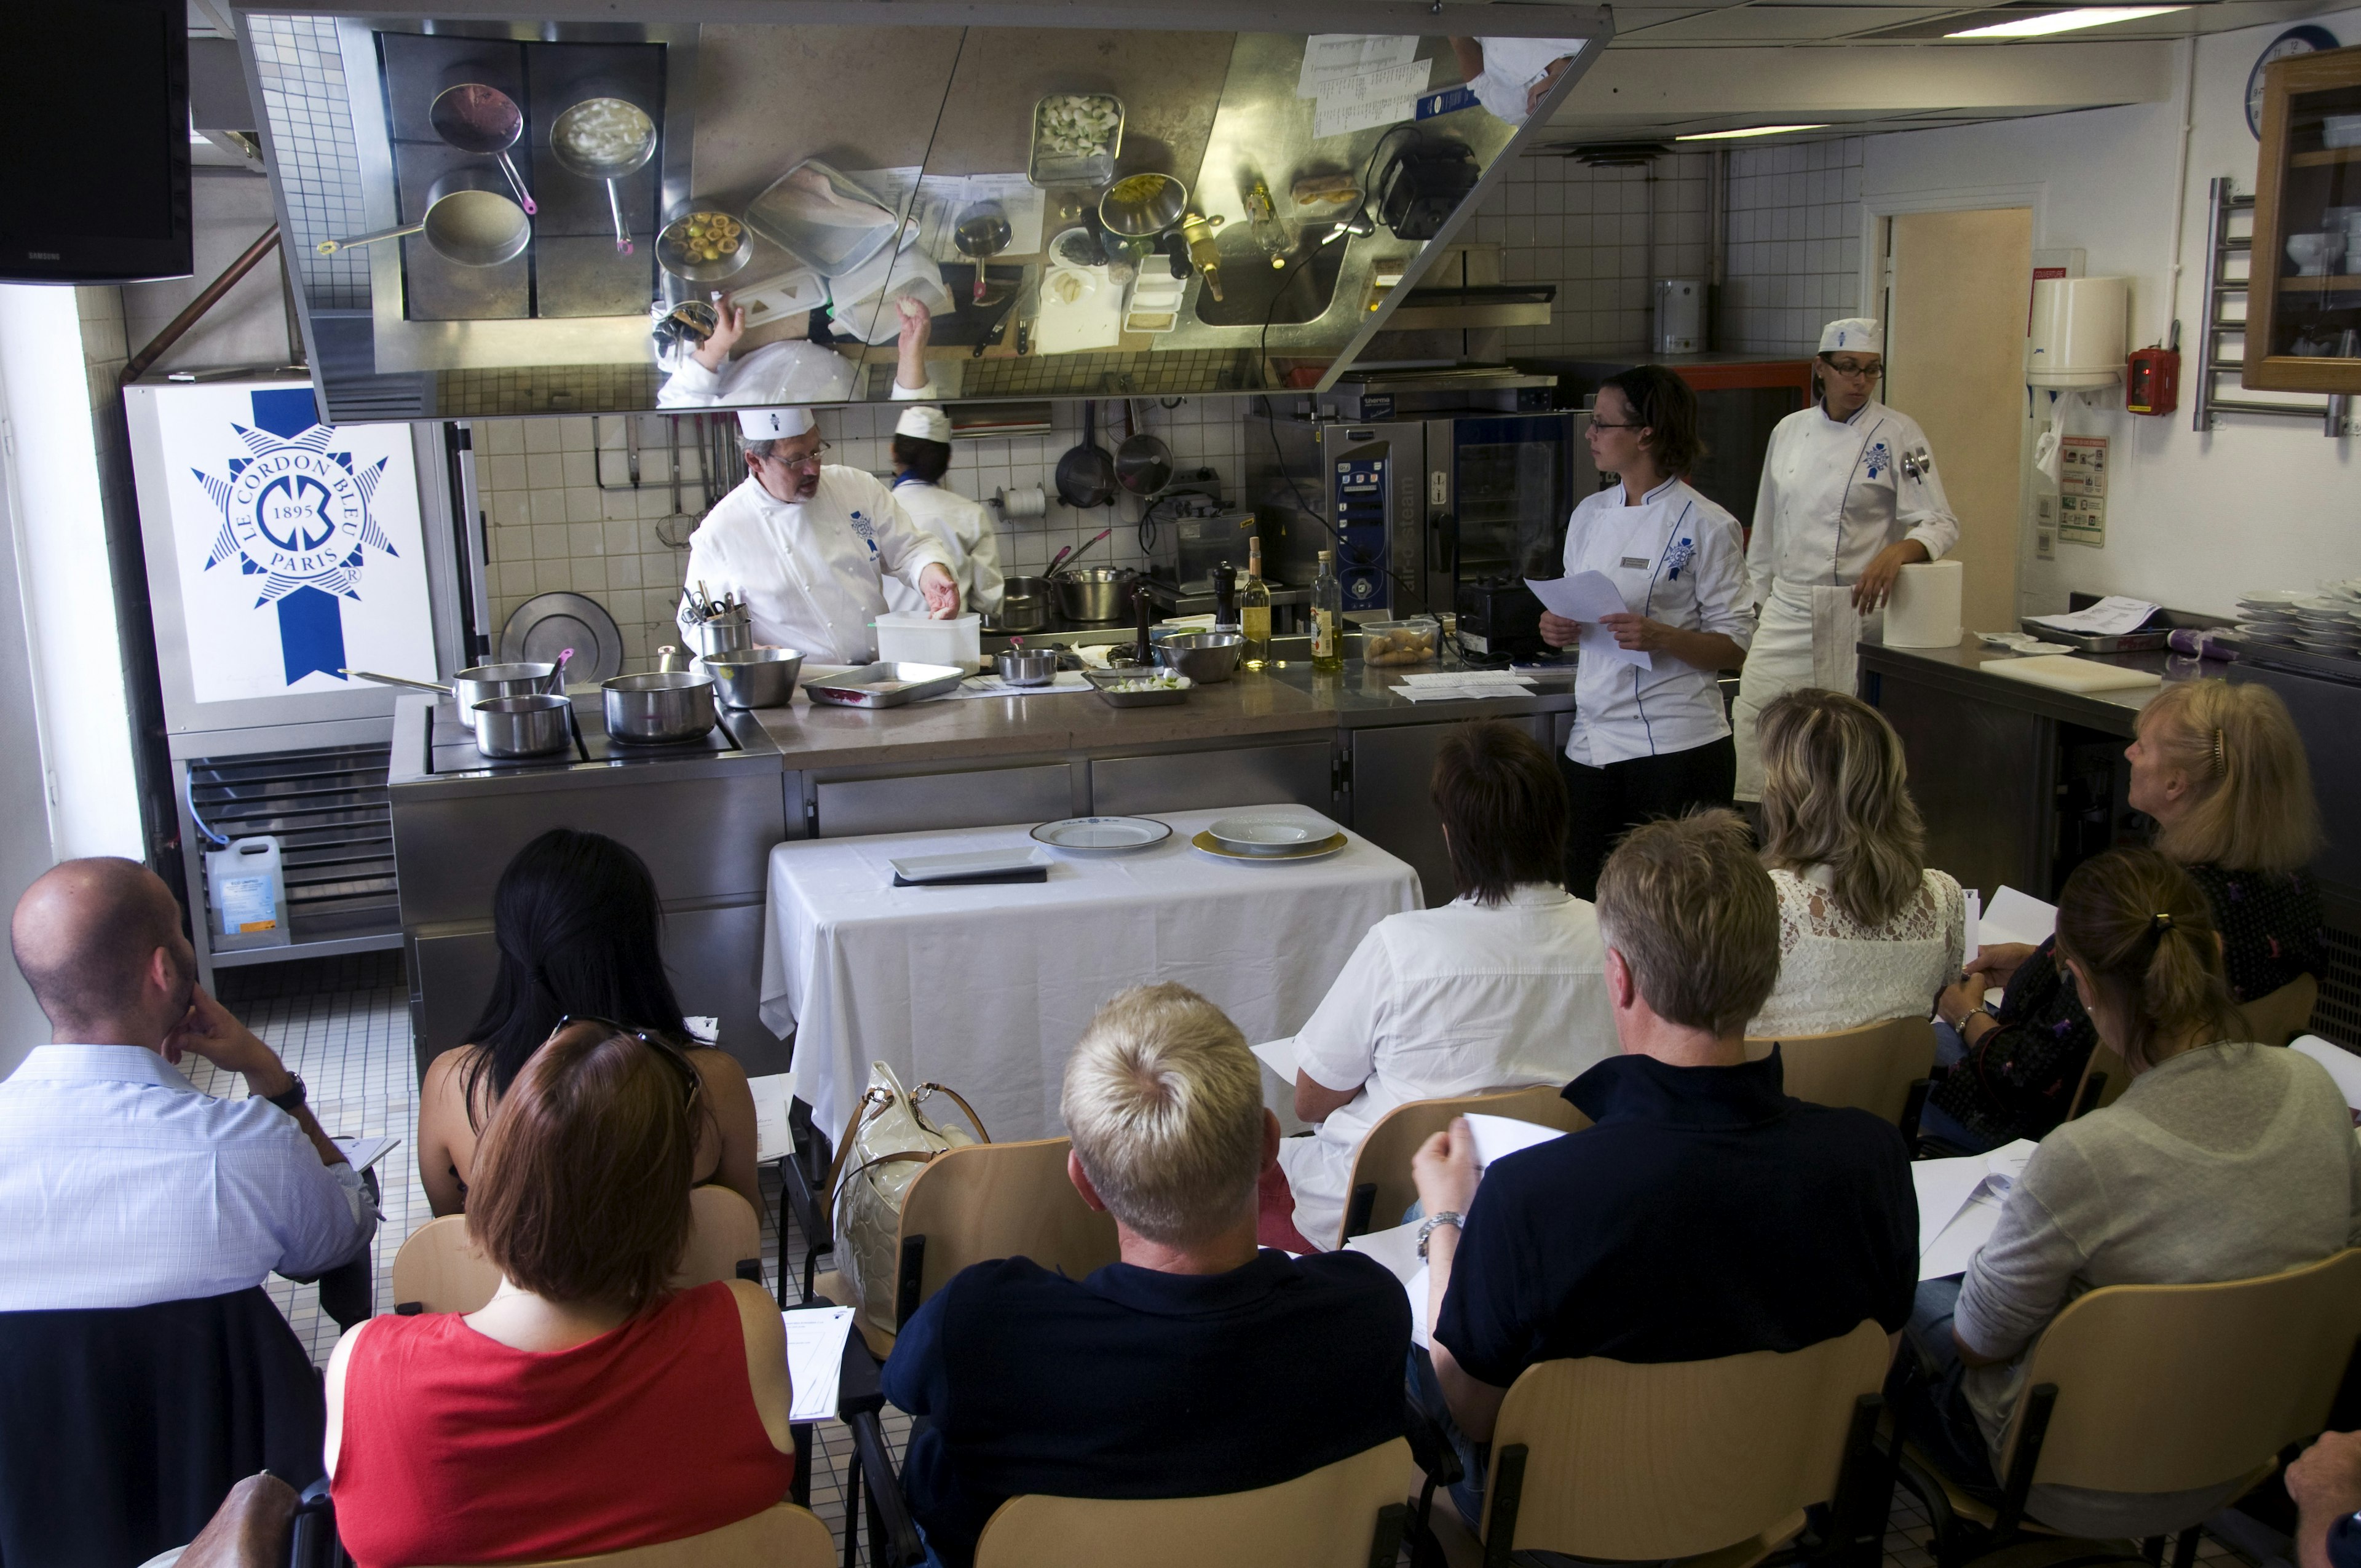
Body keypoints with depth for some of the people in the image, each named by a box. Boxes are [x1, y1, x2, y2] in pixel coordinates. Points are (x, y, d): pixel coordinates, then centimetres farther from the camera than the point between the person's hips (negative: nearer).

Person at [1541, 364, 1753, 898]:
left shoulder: (1705, 526, -7)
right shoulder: (1590, 514, 11)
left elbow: (1735, 648, -7)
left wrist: (1661, 637, -23)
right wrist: (1559, 628, -2)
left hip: (1676, 743, -6)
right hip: (1595, 742, 6)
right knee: (1587, 898, 8)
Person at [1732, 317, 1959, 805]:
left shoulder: (1897, 434, -4)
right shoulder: (1789, 431, 8)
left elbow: (1941, 524, -10)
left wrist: (1897, 552, -30)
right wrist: (1757, 598, 16)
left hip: (1855, 610, -4)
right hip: (1787, 609, 4)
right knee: (1753, 715, -3)